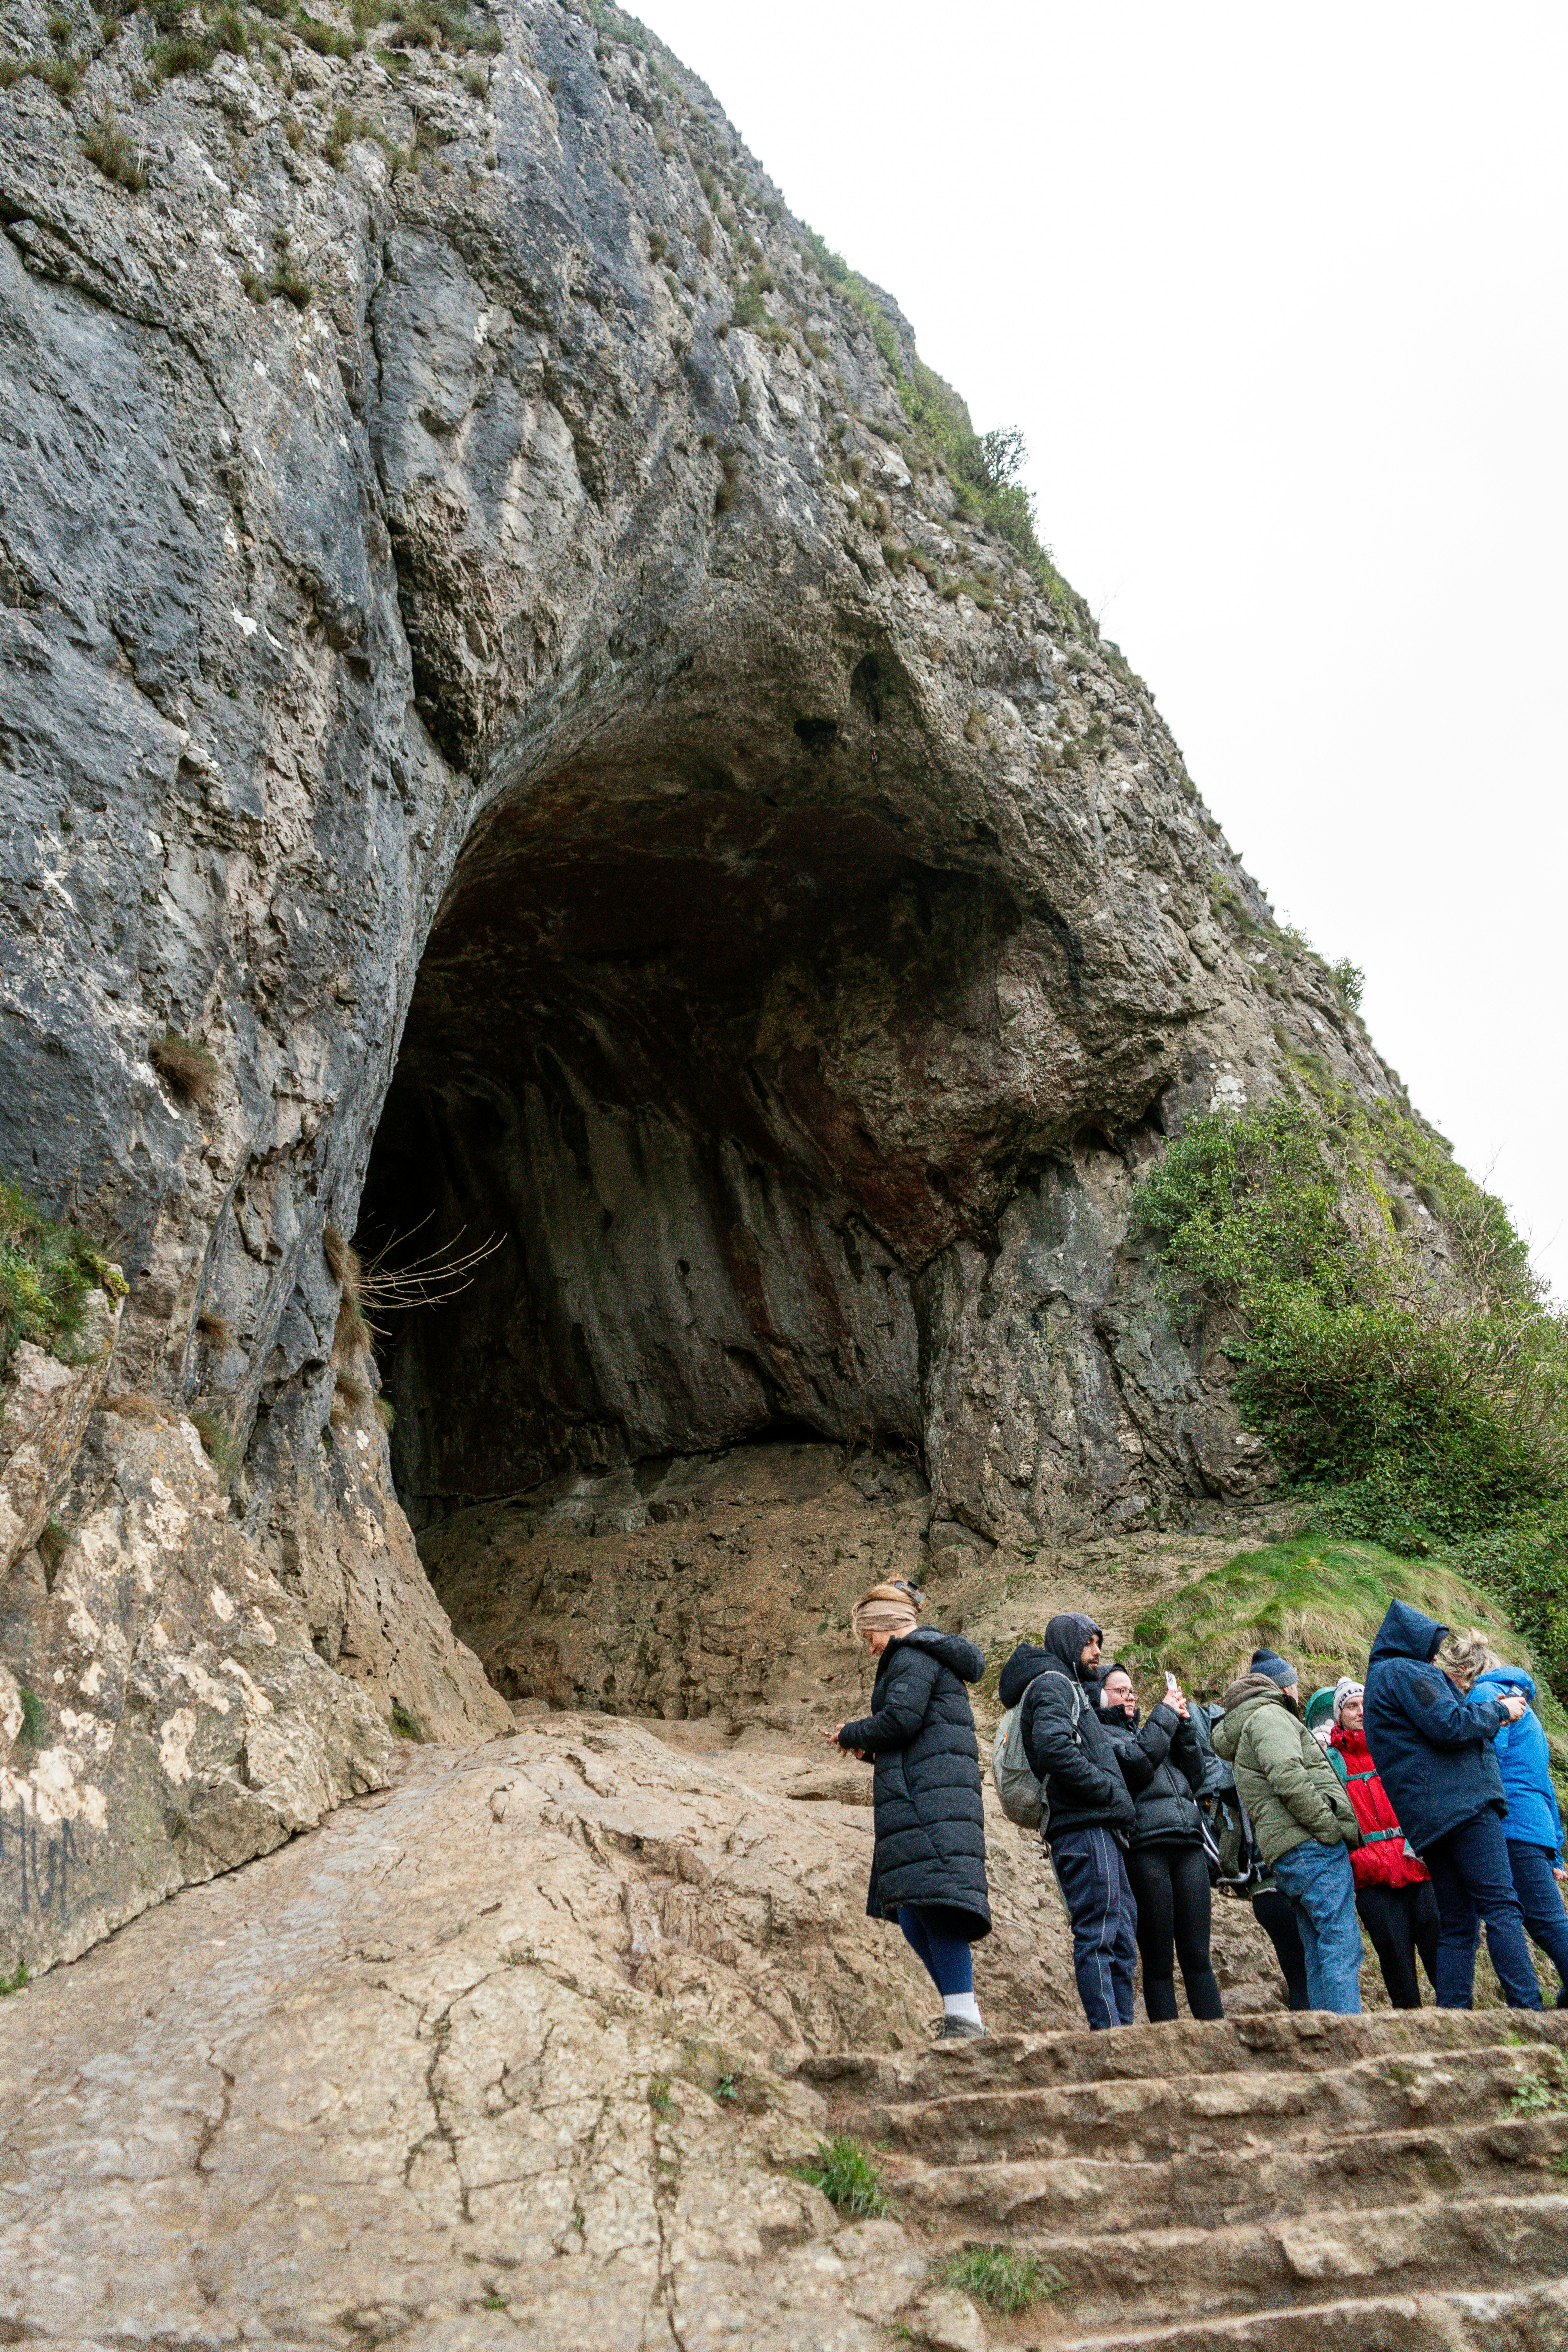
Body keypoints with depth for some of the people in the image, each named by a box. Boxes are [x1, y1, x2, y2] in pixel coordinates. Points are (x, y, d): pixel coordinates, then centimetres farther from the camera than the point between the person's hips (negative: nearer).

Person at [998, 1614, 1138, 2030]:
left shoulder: (1073, 1686, 28)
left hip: (1102, 1830, 10)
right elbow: (1054, 1748, -21)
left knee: (1121, 1938, 9)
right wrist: (1112, 1793, -16)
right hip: (1084, 1828, -10)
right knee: (1098, 1937, -13)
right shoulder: (1051, 1682, -5)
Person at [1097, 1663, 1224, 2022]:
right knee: (1159, 1962, -3)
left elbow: (1195, 1777, 21)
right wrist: (1166, 1715, -1)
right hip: (1145, 1847, -6)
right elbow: (1137, 1762, -11)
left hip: (1188, 1844, 6)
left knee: (1198, 1956, 1)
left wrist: (1184, 1727, 9)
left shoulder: (1146, 1732, 28)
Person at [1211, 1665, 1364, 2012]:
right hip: (1313, 1847, -10)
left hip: (1287, 1858, 10)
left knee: (1320, 1954, 9)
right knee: (1342, 1947, -14)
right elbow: (1287, 1776, -19)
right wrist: (1329, 1826, -16)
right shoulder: (1269, 1716, -2)